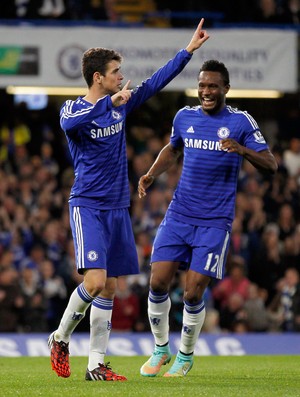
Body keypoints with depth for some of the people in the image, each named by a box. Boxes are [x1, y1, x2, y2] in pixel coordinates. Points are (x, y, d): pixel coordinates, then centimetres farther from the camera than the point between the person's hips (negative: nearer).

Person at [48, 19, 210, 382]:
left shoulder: (121, 104, 9)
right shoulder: (73, 109, -9)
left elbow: (157, 81, 17)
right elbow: (70, 123, -33)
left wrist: (190, 49, 15)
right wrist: (110, 102, -36)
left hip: (117, 209, 7)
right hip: (87, 207, -7)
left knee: (108, 288, 6)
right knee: (95, 281, -20)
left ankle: (96, 364, 9)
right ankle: (60, 338, 3)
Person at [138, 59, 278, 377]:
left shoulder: (241, 121, -4)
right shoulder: (184, 116, 7)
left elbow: (270, 166, -9)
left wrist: (242, 150, -27)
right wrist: (151, 175, 10)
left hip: (214, 222, -3)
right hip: (178, 216, 3)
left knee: (193, 293, -8)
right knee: (158, 282, -7)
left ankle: (185, 356, 15)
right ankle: (160, 348, 14)